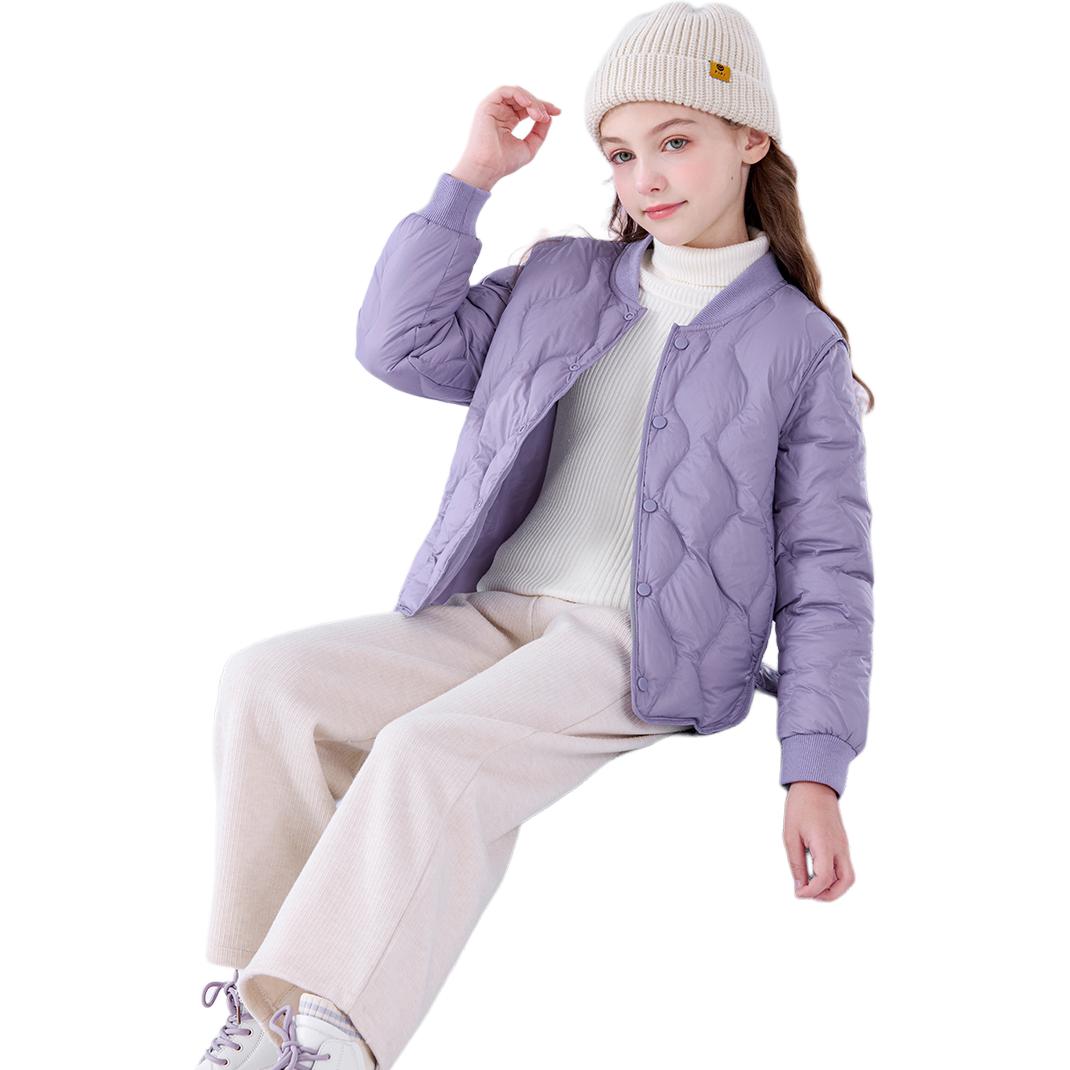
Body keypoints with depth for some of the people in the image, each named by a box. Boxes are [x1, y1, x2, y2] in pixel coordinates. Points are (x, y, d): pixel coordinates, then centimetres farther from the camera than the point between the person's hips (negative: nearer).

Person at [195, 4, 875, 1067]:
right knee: (268, 683, -16)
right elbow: (401, 347, 10)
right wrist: (468, 179, 5)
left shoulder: (799, 347, 2)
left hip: (643, 653, -5)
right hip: (485, 618, 5)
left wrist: (816, 775, -8)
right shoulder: (559, 281, 16)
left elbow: (825, 574, 0)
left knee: (429, 758, -31)